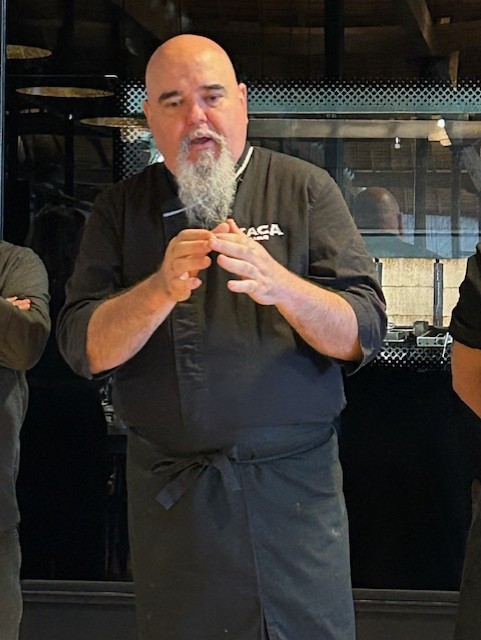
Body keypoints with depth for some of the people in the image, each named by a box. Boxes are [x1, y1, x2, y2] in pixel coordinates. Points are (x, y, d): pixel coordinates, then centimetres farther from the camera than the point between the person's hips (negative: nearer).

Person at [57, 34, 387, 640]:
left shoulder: (304, 189, 1)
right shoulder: (121, 209, 6)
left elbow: (361, 335, -7)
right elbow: (85, 349, -4)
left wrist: (279, 285, -26)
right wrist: (161, 289, -22)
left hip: (293, 482, -1)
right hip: (168, 490, 1)